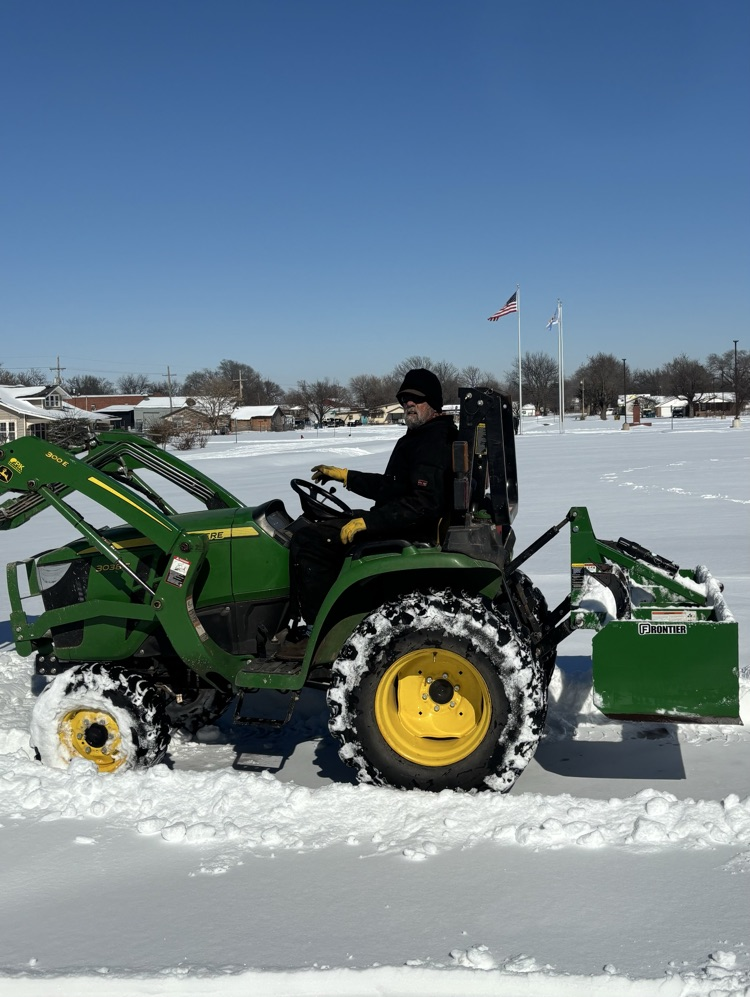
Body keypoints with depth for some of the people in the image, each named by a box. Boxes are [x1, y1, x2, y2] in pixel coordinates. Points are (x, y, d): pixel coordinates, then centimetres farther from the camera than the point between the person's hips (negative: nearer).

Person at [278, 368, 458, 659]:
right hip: (401, 526, 11)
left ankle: (314, 633, -11)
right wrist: (345, 476, 21)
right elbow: (390, 487, 26)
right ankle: (303, 622, 15)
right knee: (313, 531, 16)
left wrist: (366, 522, -28)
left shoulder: (433, 444, -17)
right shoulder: (419, 438, 17)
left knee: (308, 541, -18)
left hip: (411, 534, -11)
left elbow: (423, 503, -29)